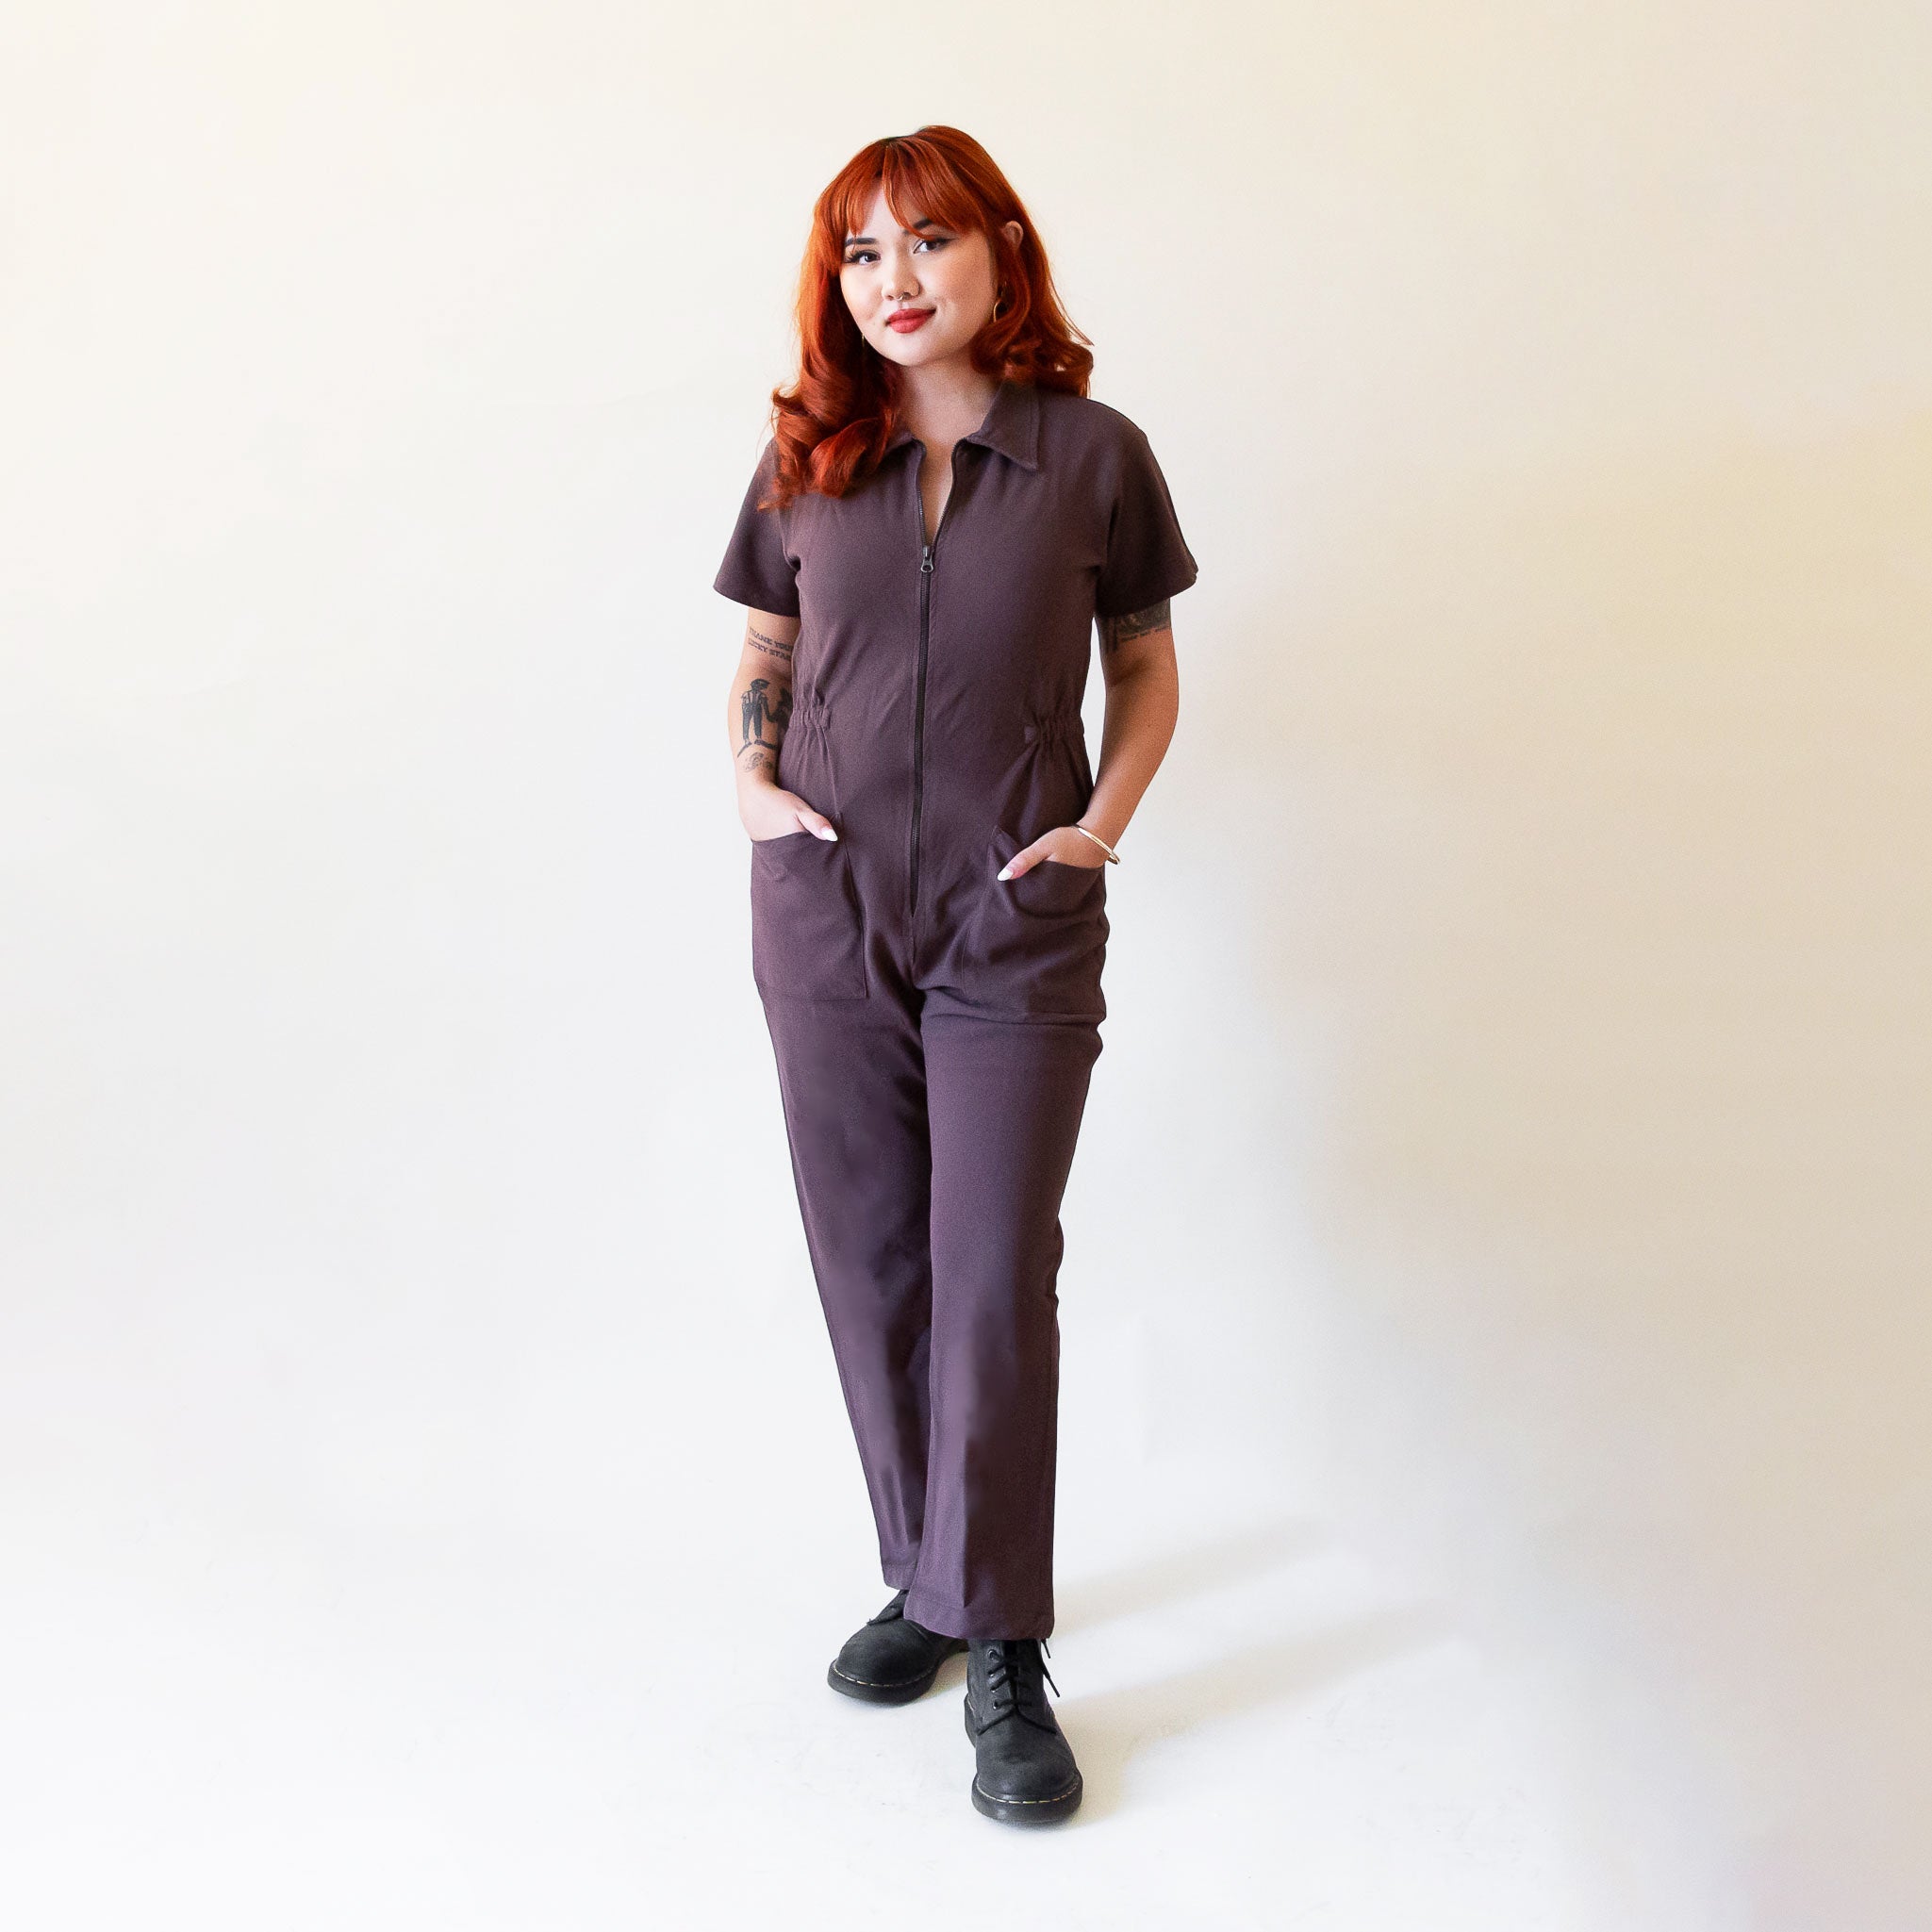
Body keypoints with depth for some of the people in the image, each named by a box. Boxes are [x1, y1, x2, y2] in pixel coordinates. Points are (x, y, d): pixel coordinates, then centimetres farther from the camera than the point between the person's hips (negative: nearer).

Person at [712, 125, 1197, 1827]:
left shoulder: (1094, 455, -1)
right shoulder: (807, 461, 6)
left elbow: (1146, 669, 9)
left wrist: (1102, 824, -5)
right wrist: (750, 780, -2)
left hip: (1017, 924, -3)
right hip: (823, 915, 3)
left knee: (996, 1281, -3)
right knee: (872, 1268, 10)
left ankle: (1002, 1649, 10)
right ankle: (926, 1576, 28)